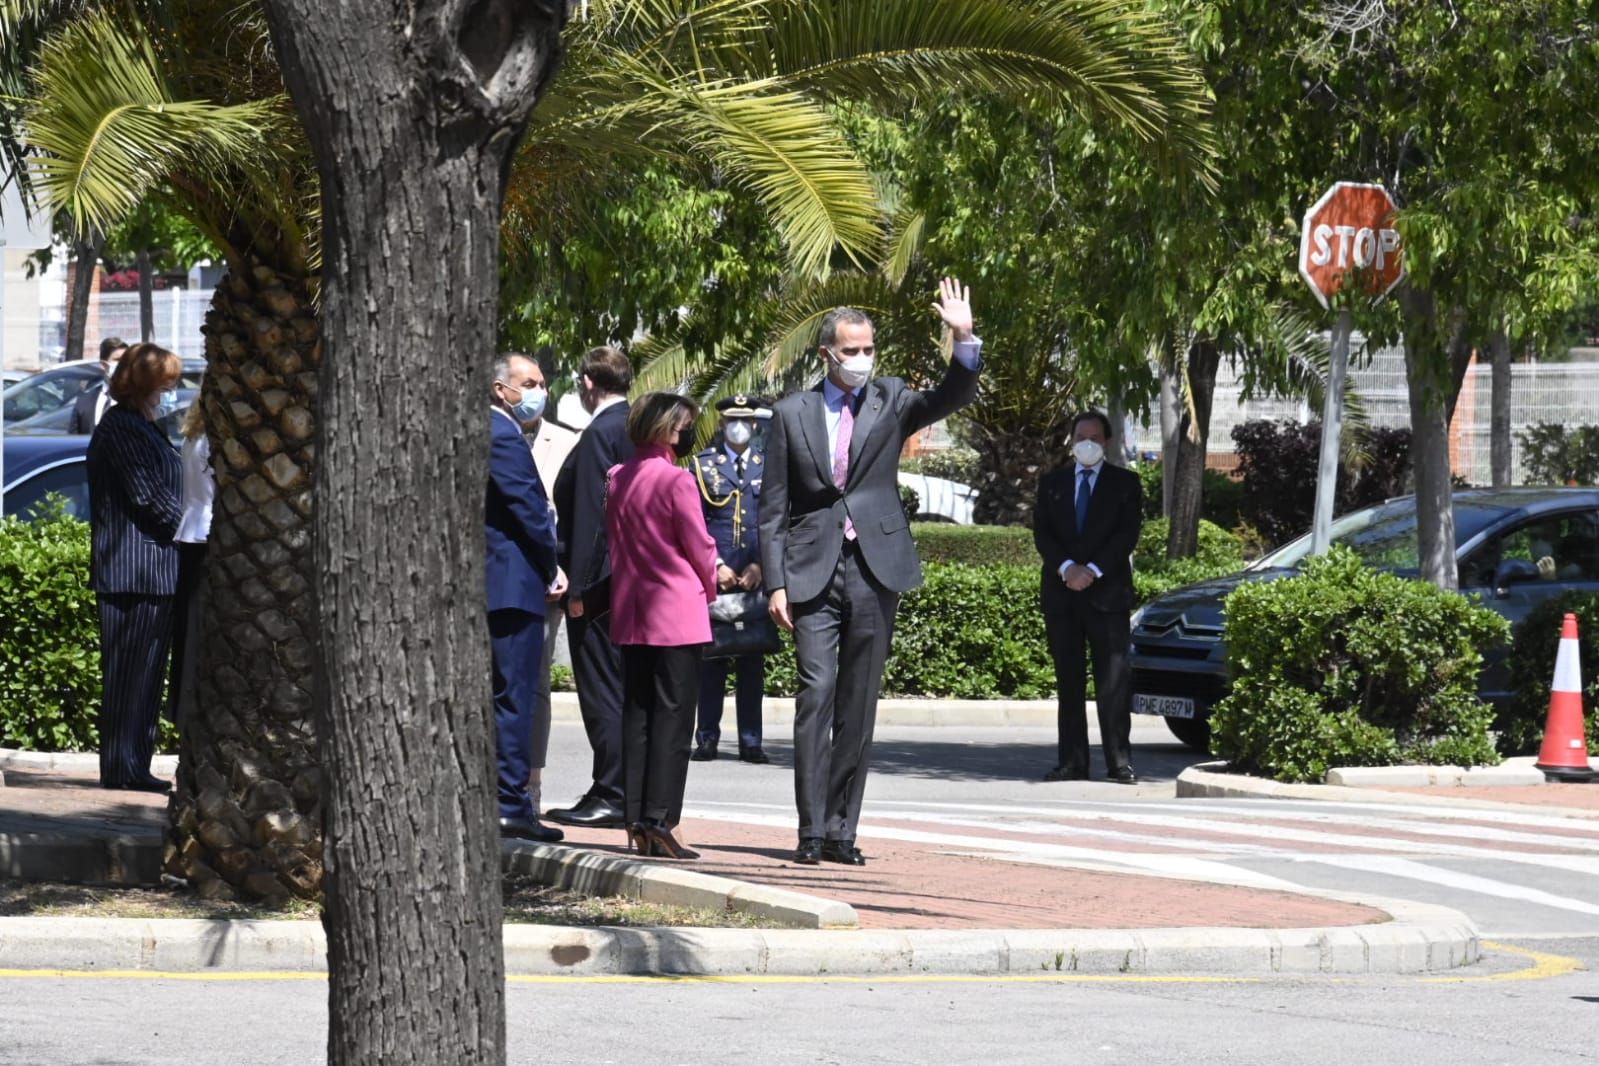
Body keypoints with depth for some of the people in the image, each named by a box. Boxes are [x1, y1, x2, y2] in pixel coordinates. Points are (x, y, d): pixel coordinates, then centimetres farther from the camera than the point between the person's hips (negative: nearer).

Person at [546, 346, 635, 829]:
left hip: (601, 580, -9)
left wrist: (578, 585, -17)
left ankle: (610, 797, -6)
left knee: (601, 687, -5)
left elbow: (590, 513, -19)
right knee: (629, 690, 12)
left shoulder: (601, 433, -14)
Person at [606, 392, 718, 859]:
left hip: (630, 611, 7)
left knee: (636, 711, 10)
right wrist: (709, 586, 10)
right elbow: (699, 547, -8)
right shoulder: (676, 481, -14)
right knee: (673, 714, -4)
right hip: (677, 611, -7)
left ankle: (636, 818, 9)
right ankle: (659, 820, -8)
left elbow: (614, 540, 12)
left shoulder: (618, 478, 5)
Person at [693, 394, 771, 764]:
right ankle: (708, 738, 2)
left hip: (756, 577, 1)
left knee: (753, 660, 2)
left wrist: (759, 567, -4)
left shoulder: (768, 466, 11)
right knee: (711, 657, -2)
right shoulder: (704, 464, 7)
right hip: (713, 577, -1)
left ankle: (750, 741, 4)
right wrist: (716, 566, -8)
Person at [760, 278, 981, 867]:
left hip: (874, 569, 1)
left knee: (859, 703, 4)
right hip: (813, 570, -1)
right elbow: (773, 508, 6)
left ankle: (841, 829, 9)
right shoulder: (791, 413, 7)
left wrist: (964, 339, -25)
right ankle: (811, 829, -8)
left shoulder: (890, 402, 9)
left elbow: (953, 397, -8)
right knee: (816, 693, -9)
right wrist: (775, 583, -2)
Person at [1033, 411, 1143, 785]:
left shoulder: (1125, 483, 8)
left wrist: (1092, 570, -14)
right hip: (1061, 593, 3)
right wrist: (1066, 568, -12)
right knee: (1068, 681, 2)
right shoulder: (1052, 482, 15)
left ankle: (1119, 763, -8)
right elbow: (1041, 532, 5)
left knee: (1114, 681, -7)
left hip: (1107, 593, -2)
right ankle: (1072, 762, 2)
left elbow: (1128, 534, -2)